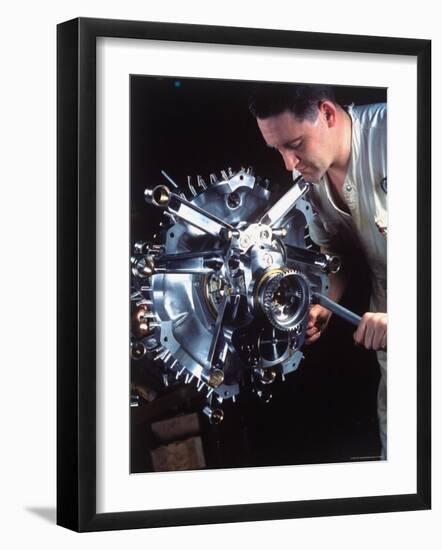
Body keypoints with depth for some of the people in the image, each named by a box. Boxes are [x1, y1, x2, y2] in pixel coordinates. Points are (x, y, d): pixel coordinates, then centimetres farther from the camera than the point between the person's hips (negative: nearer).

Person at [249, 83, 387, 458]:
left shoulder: (387, 132, -25)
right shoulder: (307, 173, 0)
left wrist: (396, 317, -30)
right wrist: (324, 307, -4)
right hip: (387, 314, 6)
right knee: (390, 433, 10)